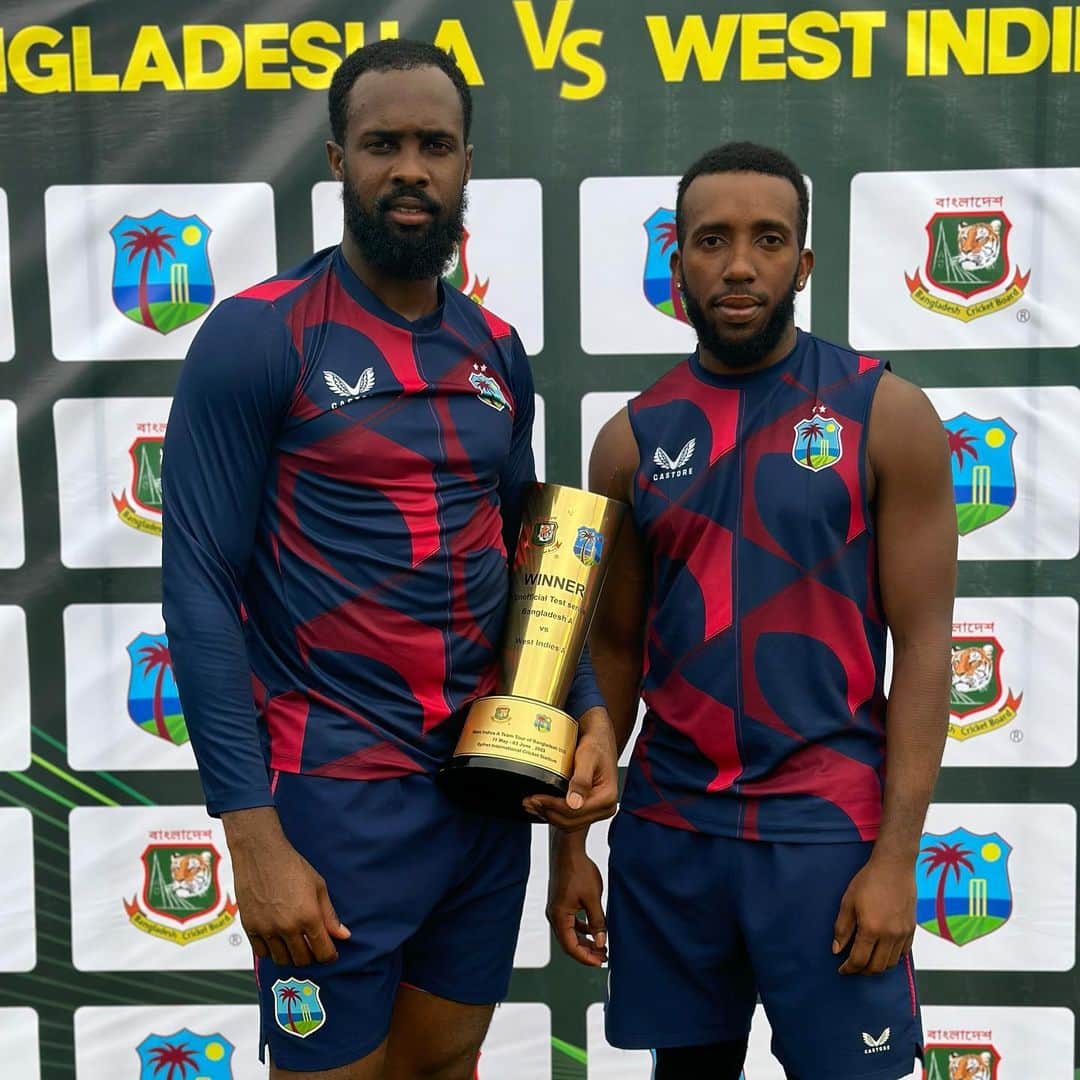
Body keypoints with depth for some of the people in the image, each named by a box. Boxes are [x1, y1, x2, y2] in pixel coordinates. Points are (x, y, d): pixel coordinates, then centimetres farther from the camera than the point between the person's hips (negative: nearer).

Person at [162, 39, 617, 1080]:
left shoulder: (497, 352, 7)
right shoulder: (257, 337, -10)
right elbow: (201, 589, -13)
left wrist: (588, 708, 0)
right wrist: (253, 835, -17)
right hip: (337, 796, -5)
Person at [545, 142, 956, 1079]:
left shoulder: (886, 415, -4)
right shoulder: (633, 438, 4)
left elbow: (923, 645, -6)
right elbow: (613, 649, 9)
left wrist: (897, 855, -12)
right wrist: (570, 842, 7)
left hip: (826, 826, -3)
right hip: (666, 829, 3)